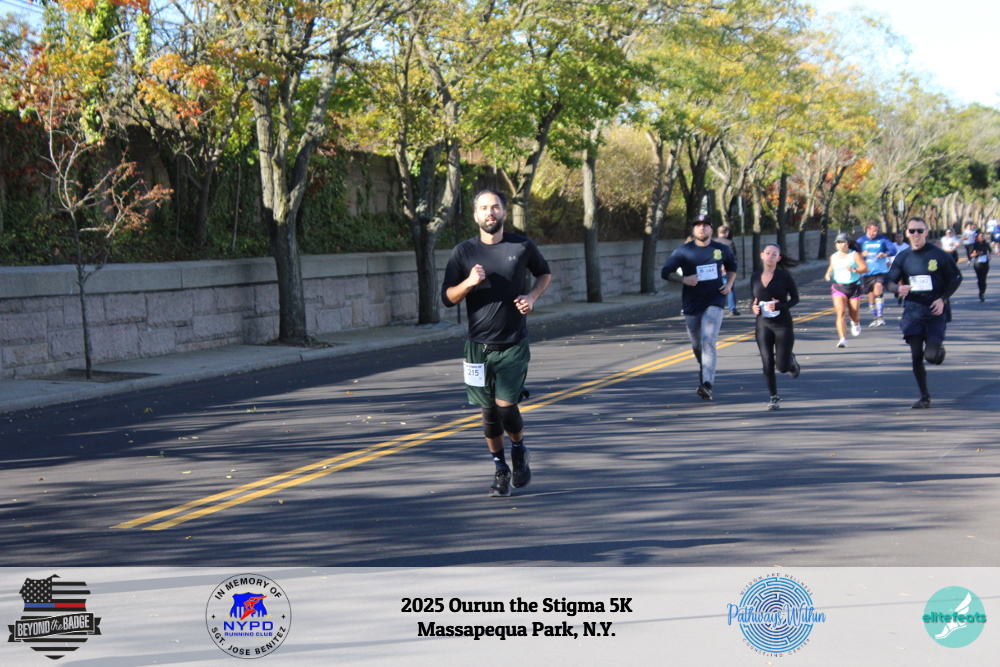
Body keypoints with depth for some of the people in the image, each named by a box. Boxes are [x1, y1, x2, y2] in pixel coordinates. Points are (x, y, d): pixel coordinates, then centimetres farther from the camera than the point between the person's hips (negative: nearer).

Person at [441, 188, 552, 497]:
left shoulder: (522, 247, 1)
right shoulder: (464, 252, 1)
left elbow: (545, 273, 20)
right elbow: (447, 298, 1)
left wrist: (533, 296, 1)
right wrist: (469, 282, -18)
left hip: (514, 344, -1)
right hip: (479, 344, 1)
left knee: (506, 406, -11)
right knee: (489, 412, 5)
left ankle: (520, 452, 20)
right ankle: (500, 470, 24)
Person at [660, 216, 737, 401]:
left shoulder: (722, 250, 4)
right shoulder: (684, 251, -2)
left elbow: (732, 267, 23)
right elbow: (665, 272, -2)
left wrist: (729, 284, 5)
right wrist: (683, 279, -19)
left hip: (714, 303, -1)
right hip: (691, 305, 1)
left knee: (708, 342, -18)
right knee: (697, 346, 12)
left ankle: (707, 384, -27)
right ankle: (703, 371, 42)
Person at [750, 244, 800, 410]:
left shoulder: (784, 276, -7)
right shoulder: (755, 277, 3)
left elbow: (795, 298, -2)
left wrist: (780, 306, -19)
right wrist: (754, 307, -7)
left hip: (783, 324, -3)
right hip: (763, 325, 3)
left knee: (782, 367, -3)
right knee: (768, 365, -3)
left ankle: (791, 359, 34)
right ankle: (774, 397, 13)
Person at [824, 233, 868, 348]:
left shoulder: (854, 255, -3)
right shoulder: (833, 257, 9)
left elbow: (865, 268, -9)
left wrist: (854, 270, -25)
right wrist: (828, 274, 5)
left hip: (853, 287, -1)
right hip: (838, 287, 1)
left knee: (854, 315, 6)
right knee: (841, 312, -18)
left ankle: (855, 323, 47)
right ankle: (843, 339, -23)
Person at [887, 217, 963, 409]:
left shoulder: (938, 255, -5)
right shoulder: (903, 257, 4)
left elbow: (956, 278, 2)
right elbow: (891, 282, 7)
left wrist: (943, 299, -10)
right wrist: (899, 288, -18)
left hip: (935, 311, -2)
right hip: (912, 311, 2)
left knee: (931, 356, -11)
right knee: (916, 356, -3)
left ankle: (939, 347, 28)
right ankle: (924, 397, 12)